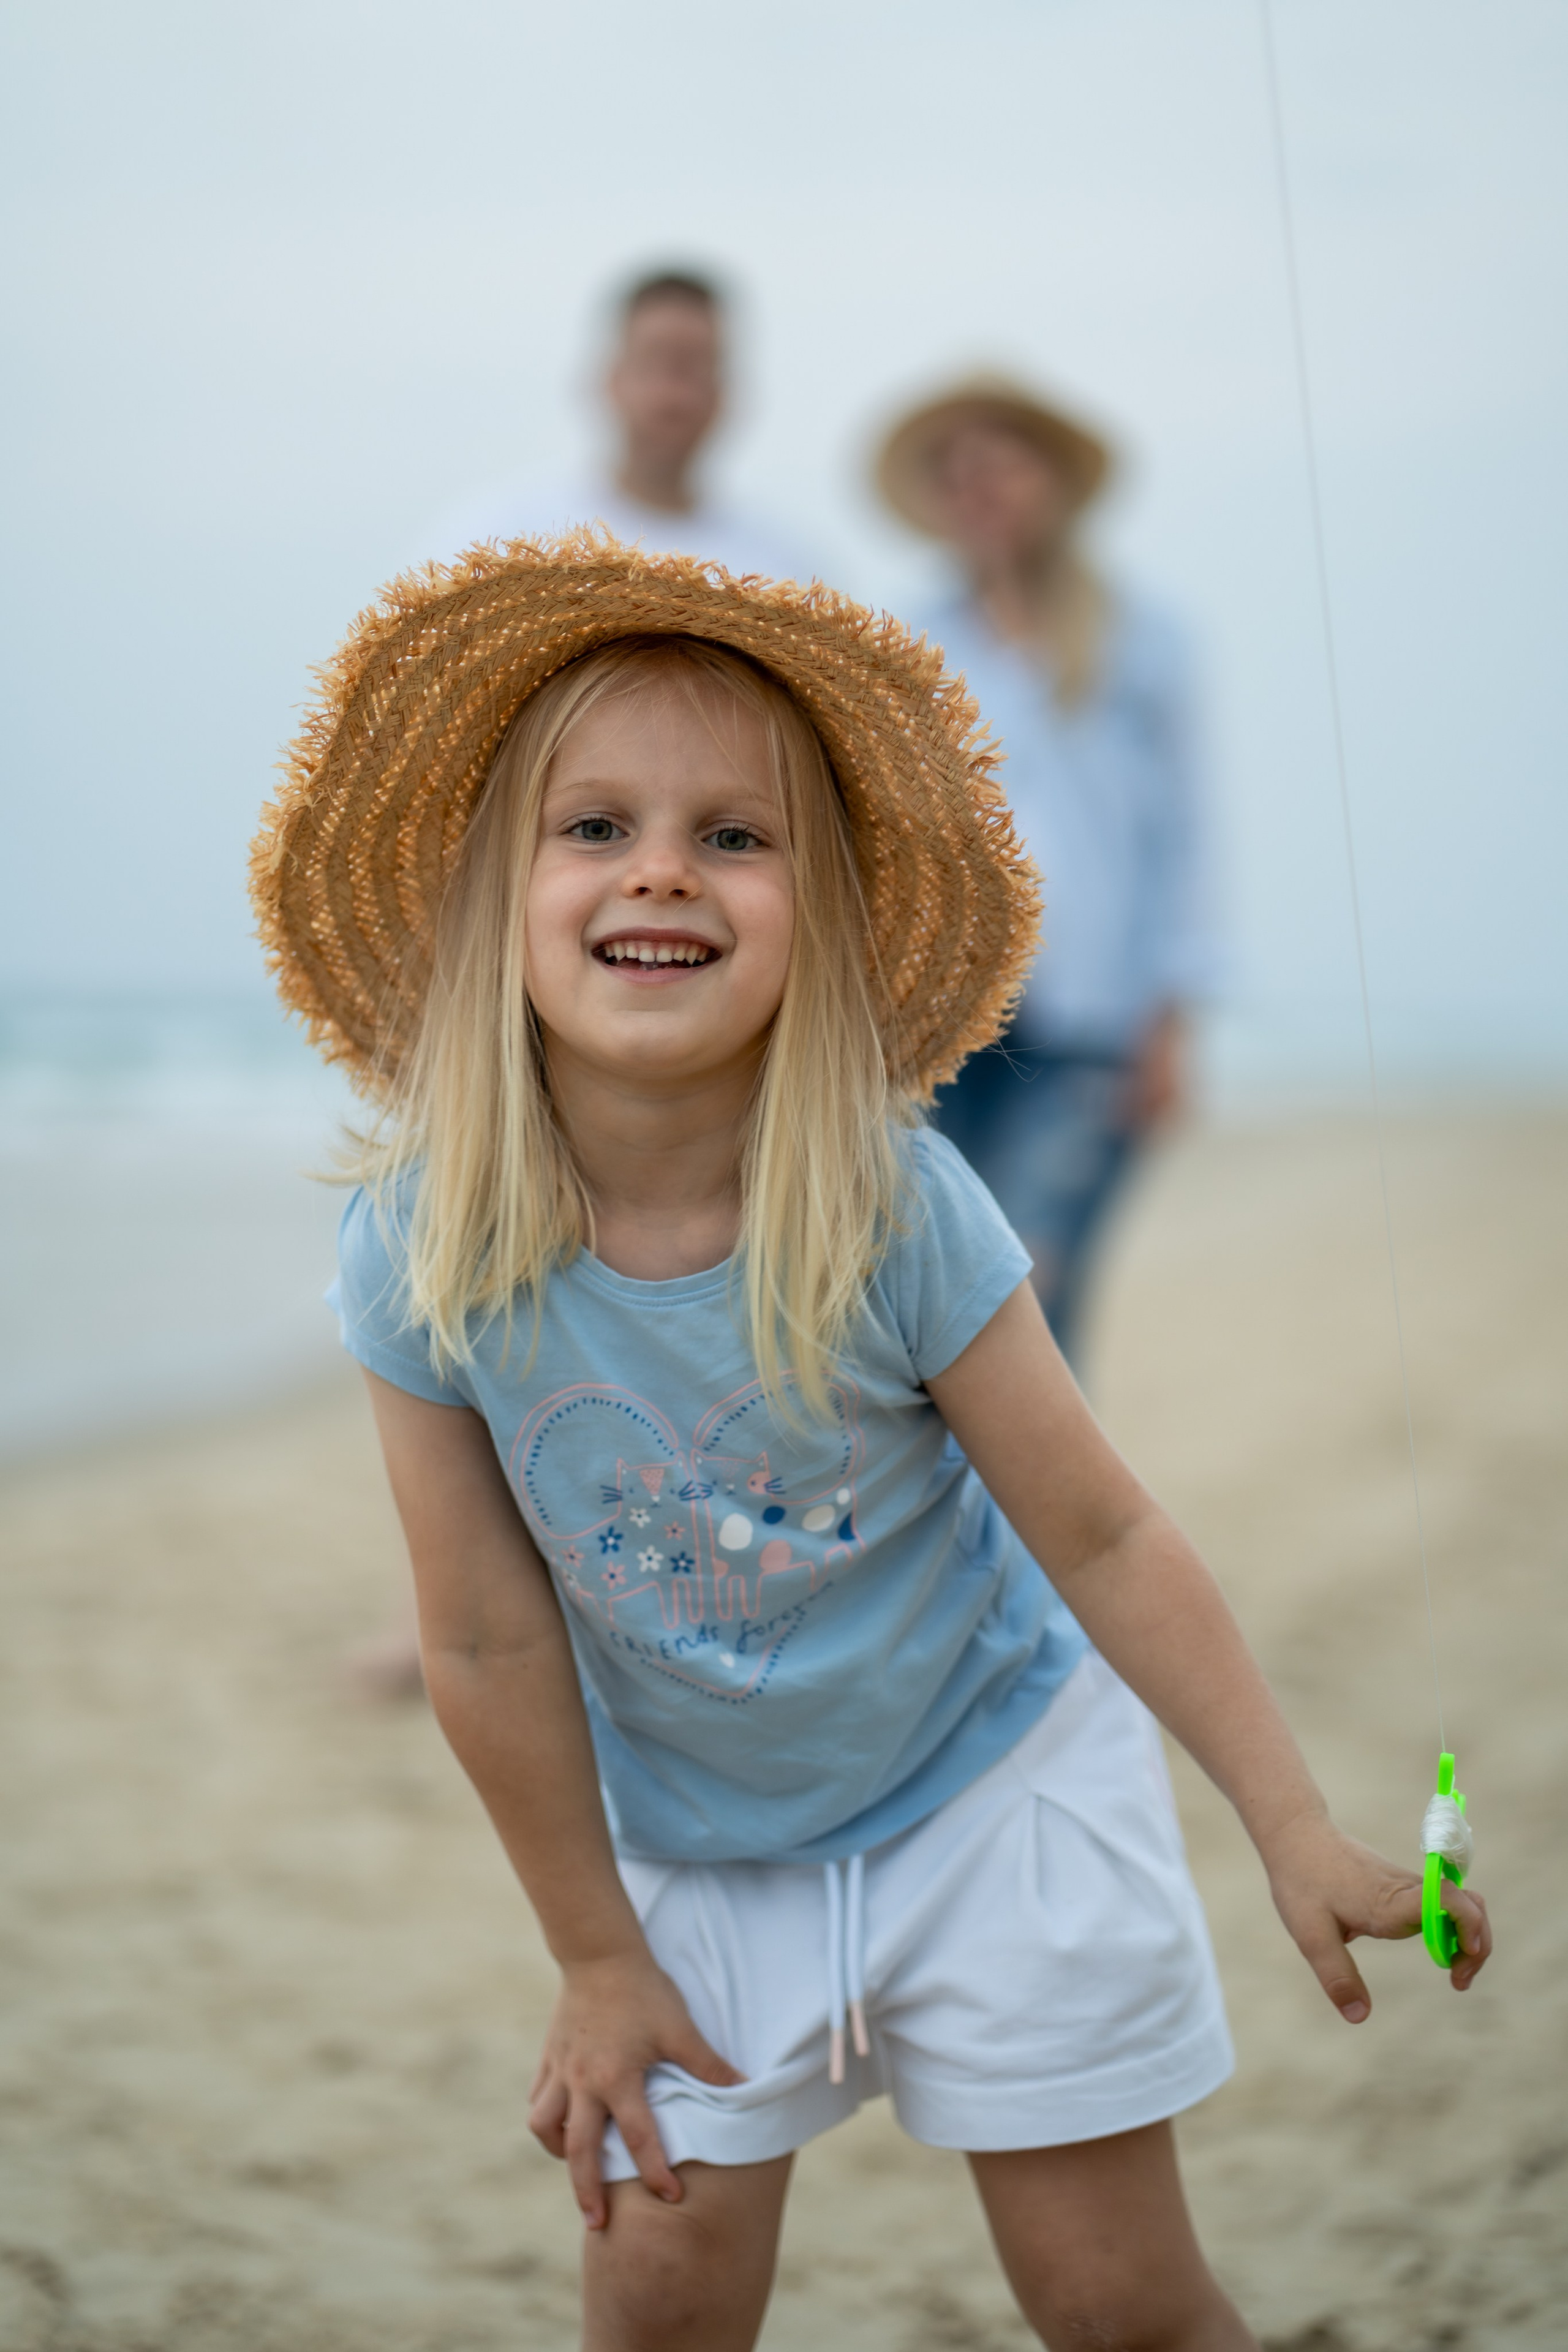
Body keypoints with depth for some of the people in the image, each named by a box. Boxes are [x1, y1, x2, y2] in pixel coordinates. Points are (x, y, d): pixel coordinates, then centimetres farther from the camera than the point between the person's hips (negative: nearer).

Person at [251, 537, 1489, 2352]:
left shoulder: (897, 1208, -25)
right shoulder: (421, 1253, -21)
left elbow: (1103, 1538, -15)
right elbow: (492, 1644, -11)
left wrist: (1299, 1834, -16)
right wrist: (599, 1962, -3)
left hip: (994, 1781, -1)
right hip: (694, 1851, 1)